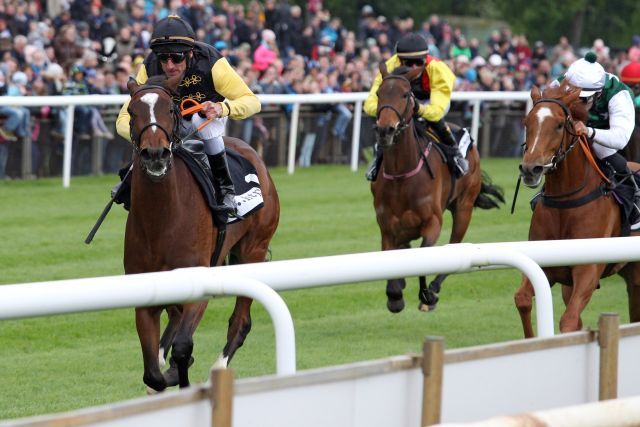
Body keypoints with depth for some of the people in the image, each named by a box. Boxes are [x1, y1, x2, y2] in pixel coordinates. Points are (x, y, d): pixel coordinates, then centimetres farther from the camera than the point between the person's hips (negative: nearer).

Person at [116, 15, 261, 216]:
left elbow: (252, 101, -32)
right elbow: (124, 119, -29)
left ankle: (225, 190, -25)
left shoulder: (211, 63, -35)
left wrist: (223, 109, -54)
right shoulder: (150, 69, -29)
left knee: (199, 120, -35)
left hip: (210, 114, -3)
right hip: (173, 123, 3)